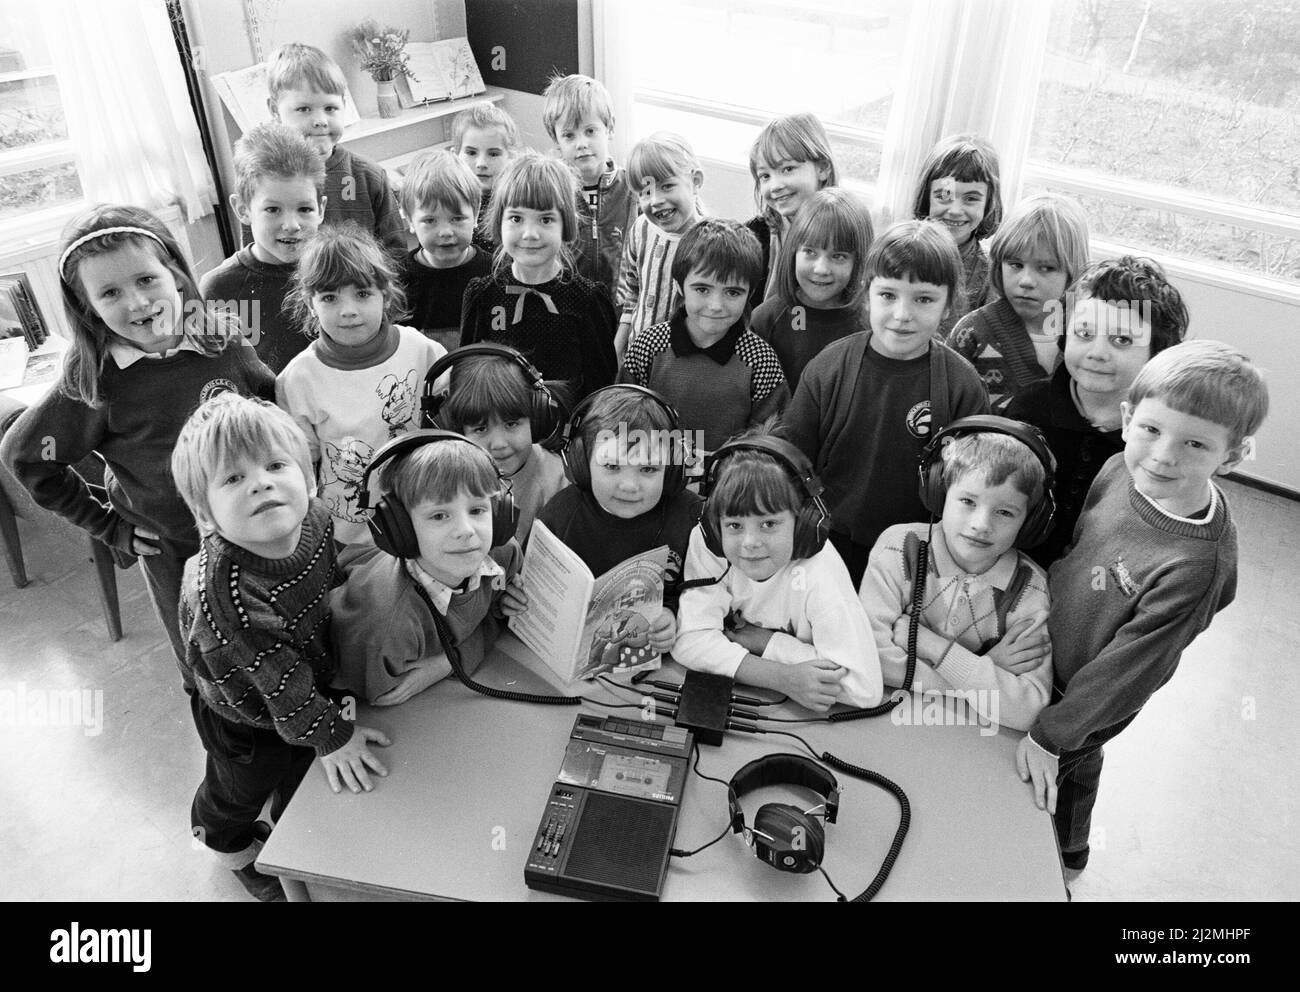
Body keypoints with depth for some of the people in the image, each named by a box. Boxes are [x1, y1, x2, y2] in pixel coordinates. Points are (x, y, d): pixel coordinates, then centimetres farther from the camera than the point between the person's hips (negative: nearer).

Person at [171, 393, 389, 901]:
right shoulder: (222, 588, -43)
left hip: (315, 680, 5)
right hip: (243, 711, -5)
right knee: (240, 787, 24)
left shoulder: (315, 516, -25)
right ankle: (234, 846, 59)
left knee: (302, 771, 28)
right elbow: (277, 679, -32)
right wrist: (330, 734, -21)